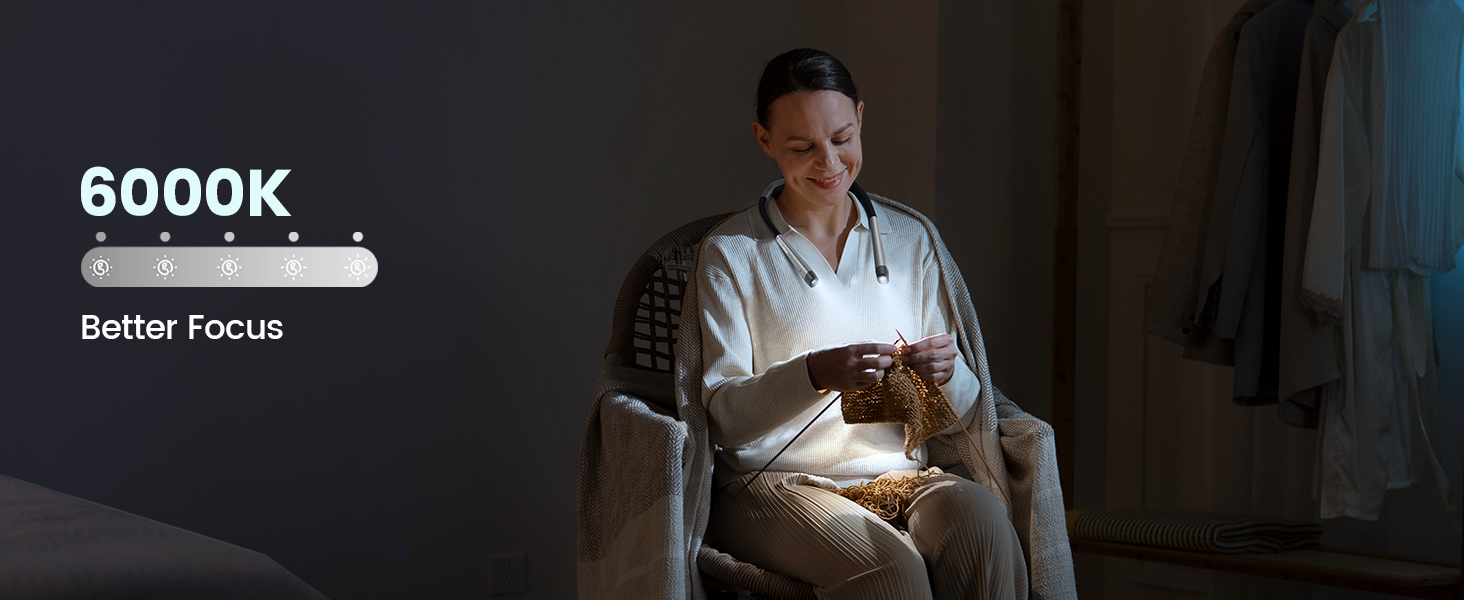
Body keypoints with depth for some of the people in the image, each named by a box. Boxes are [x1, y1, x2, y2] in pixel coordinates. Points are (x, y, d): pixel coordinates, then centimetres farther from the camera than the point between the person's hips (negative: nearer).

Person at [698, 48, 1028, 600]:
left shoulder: (909, 239, 15)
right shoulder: (731, 252, 5)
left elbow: (957, 417, 13)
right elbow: (722, 418, -5)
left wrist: (947, 373, -11)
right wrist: (813, 374, -24)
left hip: (897, 475, 4)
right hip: (772, 485, -3)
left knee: (979, 516, -31)